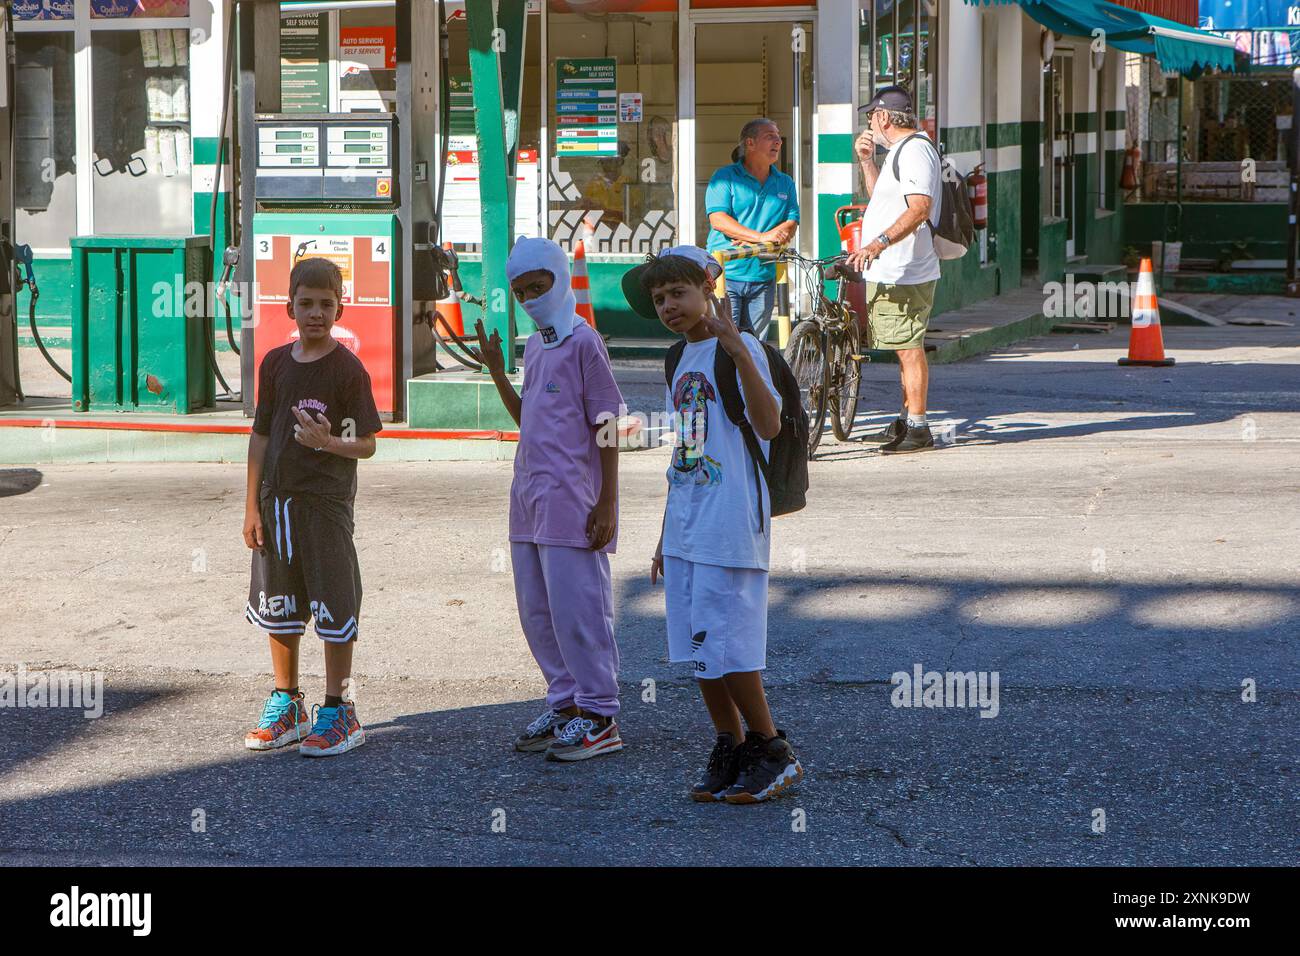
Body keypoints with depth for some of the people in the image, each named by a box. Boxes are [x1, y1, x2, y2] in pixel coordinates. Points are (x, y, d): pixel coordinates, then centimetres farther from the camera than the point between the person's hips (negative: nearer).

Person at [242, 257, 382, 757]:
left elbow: (366, 444, -8)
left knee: (334, 606, -3)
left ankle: (338, 711, 6)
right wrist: (252, 506, 8)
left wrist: (330, 442, -28)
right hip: (277, 500, 6)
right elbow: (261, 436, 11)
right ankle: (287, 706, 25)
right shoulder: (275, 363, 8)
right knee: (278, 606, 12)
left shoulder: (348, 369, -8)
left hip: (326, 500, -6)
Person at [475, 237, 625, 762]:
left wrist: (607, 502, -15)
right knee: (537, 610, 12)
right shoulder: (533, 346, 16)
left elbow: (606, 424, -11)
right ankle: (565, 704, 21)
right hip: (530, 495, 9)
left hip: (571, 500, -9)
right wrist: (496, 371, 10)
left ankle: (599, 716, -2)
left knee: (576, 608, -7)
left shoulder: (582, 341, -9)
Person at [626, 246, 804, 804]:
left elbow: (769, 426, -26)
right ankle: (729, 752, 20)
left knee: (726, 647, -7)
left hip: (730, 530, -8)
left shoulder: (738, 351, -10)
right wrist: (666, 537, 22)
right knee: (698, 650, 10)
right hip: (685, 532, 8)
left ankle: (774, 753, 6)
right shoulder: (681, 364, 15)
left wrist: (736, 348, -32)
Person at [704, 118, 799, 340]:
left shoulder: (785, 183, 16)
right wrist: (760, 236, -23)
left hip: (763, 278, 4)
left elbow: (791, 224, 7)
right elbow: (718, 220, -11)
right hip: (726, 275, -4)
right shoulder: (724, 178, 1)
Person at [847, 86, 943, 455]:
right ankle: (906, 421, 23)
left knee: (909, 348, -10)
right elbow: (880, 195, 31)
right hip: (890, 272, 11)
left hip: (904, 275, -11)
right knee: (904, 348, 16)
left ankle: (918, 429, -10)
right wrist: (867, 161, 17)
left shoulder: (915, 150, -14)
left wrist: (879, 243, -34)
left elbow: (919, 207, -26)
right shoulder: (900, 151, 19)